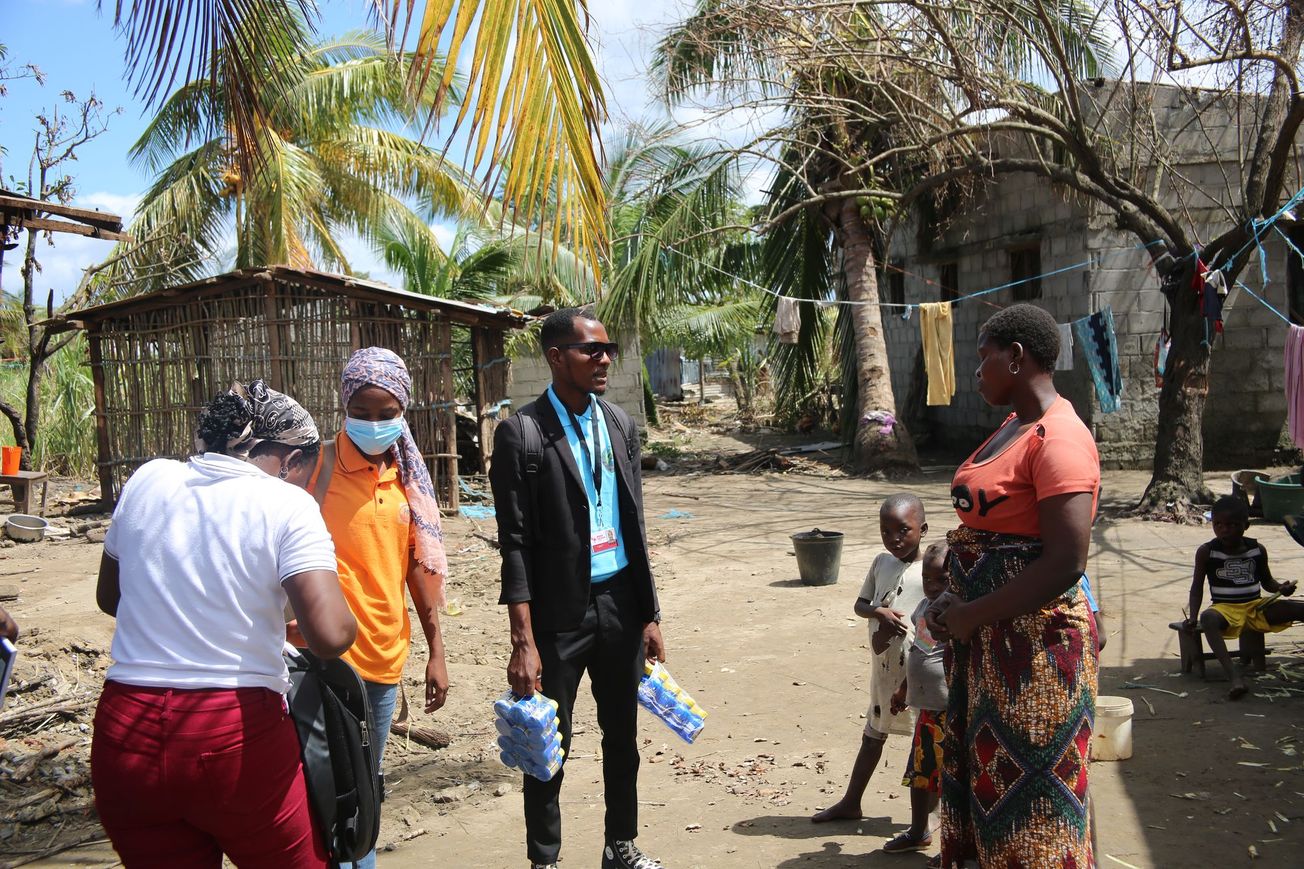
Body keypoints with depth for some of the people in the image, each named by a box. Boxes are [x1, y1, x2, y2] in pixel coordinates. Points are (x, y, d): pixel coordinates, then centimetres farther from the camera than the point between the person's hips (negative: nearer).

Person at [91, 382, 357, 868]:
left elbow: (110, 598, 16)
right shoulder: (287, 505, -10)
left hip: (125, 736, 4)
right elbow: (330, 636, -21)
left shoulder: (147, 481, 3)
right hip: (237, 737, -4)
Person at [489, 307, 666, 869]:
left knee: (622, 734, 18)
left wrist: (650, 614, 9)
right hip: (560, 612, -5)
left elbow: (634, 524, 10)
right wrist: (523, 643, -15)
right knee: (550, 744, 8)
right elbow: (515, 544, -12)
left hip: (621, 603, 5)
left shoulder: (619, 424, 6)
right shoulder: (522, 433, -11)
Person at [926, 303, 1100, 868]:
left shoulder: (1059, 439, -20)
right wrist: (957, 603, 3)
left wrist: (971, 616, -18)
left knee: (1029, 795, 6)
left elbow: (1065, 565, -26)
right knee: (987, 776, 22)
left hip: (1036, 642, -9)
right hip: (989, 639, 9)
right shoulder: (1012, 426, 11)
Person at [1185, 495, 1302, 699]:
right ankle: (1235, 678, -50)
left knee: (1299, 609, -18)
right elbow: (1197, 586, 0)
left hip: (1256, 607, 4)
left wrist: (1281, 588, -8)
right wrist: (1192, 617, -12)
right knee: (1208, 618, -40)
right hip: (1225, 609, -3)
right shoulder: (1206, 552, -4)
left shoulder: (1257, 549, 4)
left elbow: (1266, 581, 15)